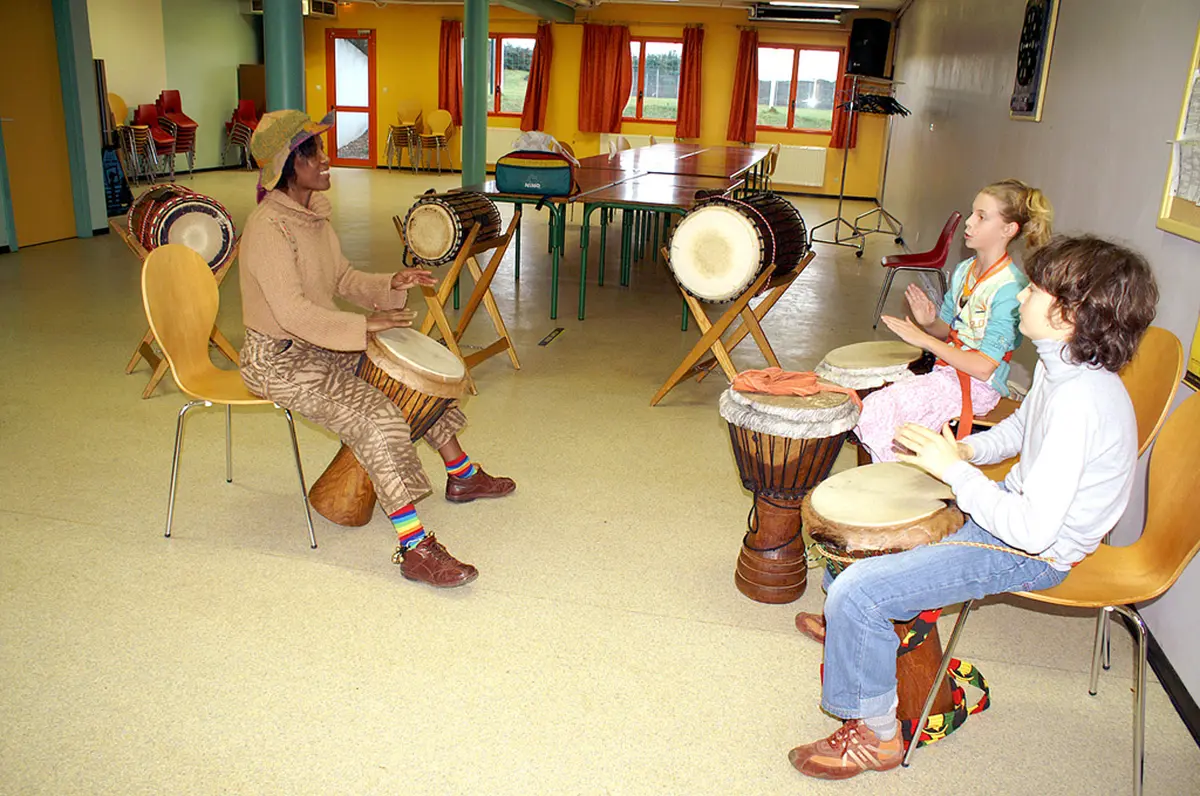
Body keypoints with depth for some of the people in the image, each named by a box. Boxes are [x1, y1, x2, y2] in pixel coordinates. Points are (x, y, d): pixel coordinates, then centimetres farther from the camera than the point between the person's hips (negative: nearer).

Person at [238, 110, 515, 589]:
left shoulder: (314, 212, 7)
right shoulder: (268, 228, -22)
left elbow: (342, 279, 14)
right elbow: (293, 314, -29)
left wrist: (390, 285, -3)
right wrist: (366, 325, -27)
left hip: (321, 345, 10)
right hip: (279, 360, -10)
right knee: (378, 416, -28)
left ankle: (462, 476, 26)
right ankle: (414, 548, -26)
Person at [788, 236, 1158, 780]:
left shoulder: (1079, 399, -33)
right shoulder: (1060, 366, -2)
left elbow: (1032, 528, -34)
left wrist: (955, 470, -24)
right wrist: (967, 448, 4)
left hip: (1034, 552, -10)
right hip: (1020, 507, 10)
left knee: (856, 593, -22)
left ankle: (874, 735, 1)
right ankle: (852, 628, 44)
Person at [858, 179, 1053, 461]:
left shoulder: (1009, 288, -18)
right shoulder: (965, 270, 7)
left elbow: (984, 367, -22)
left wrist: (926, 340, -19)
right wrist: (929, 322, -6)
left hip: (977, 388, -8)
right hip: (946, 373, 8)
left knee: (881, 407, -23)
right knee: (869, 406, -10)